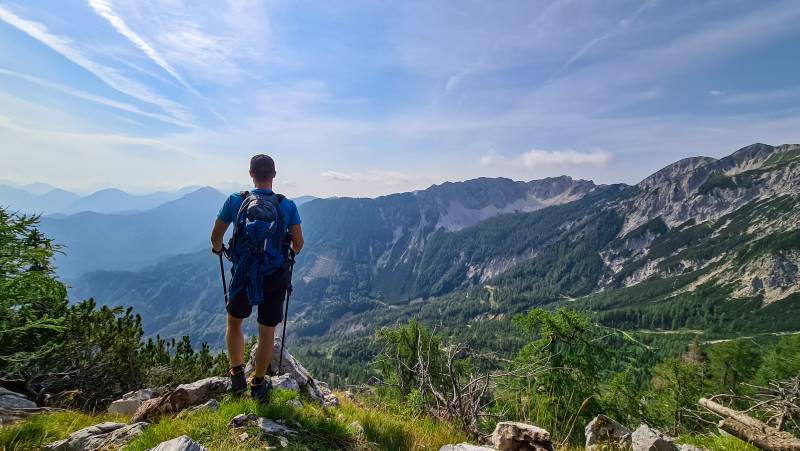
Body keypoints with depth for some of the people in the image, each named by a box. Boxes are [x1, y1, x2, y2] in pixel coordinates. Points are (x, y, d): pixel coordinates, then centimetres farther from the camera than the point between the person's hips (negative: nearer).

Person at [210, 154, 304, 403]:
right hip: (276, 277, 0)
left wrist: (219, 249, 23)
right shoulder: (287, 205, -7)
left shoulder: (235, 201, -6)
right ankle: (258, 384, 25)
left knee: (235, 322, 25)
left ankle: (237, 375, 32)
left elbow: (216, 237, 1)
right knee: (267, 331, 12)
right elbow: (298, 243, -5)